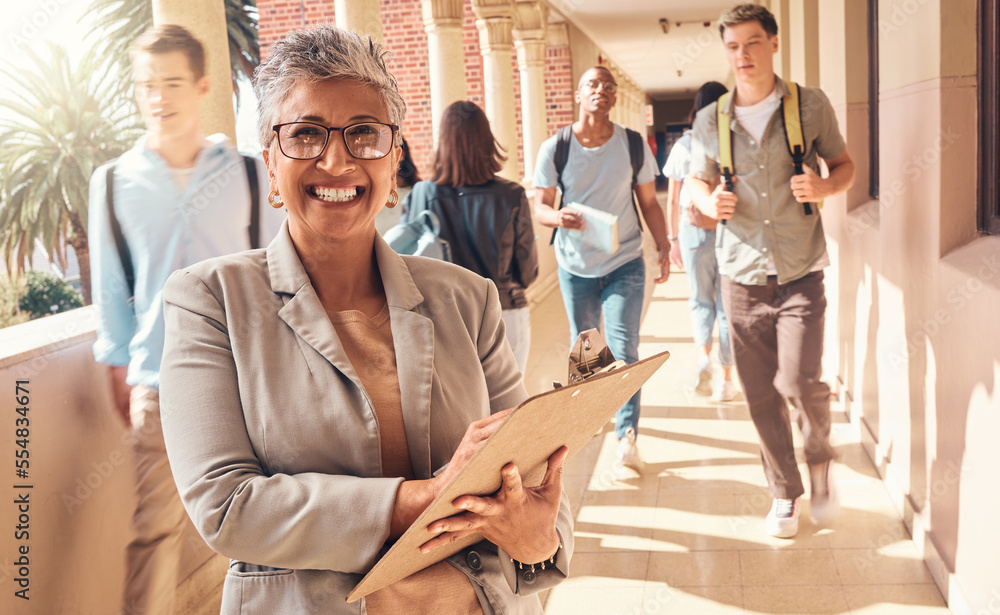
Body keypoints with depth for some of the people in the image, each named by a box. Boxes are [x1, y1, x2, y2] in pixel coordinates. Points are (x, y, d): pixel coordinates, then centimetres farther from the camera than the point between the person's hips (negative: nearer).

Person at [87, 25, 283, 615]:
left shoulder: (249, 175, 2)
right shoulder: (114, 183, 4)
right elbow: (112, 289, 9)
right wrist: (120, 369, 8)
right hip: (160, 383, 0)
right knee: (156, 527, 1)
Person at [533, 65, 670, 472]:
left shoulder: (634, 145, -3)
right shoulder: (554, 148, -6)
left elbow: (649, 203, 4)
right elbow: (540, 207, -6)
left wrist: (663, 245, -8)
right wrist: (558, 216, -29)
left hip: (624, 263, -1)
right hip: (575, 265, 1)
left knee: (623, 348, -10)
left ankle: (627, 436, -7)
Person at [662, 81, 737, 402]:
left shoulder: (683, 145, -1)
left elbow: (672, 201, 3)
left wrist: (673, 239, 10)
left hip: (694, 231, 1)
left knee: (701, 299, 19)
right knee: (727, 303, 9)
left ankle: (703, 356, -3)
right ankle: (727, 379, 13)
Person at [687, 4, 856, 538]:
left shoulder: (811, 106, 0)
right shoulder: (710, 121, 5)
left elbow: (844, 165, 9)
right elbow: (697, 182, 15)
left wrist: (825, 186, -14)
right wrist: (709, 202, -8)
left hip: (800, 273, -2)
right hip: (741, 275, 2)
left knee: (800, 382, -13)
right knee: (760, 394, 6)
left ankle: (821, 462, 19)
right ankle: (785, 493, 25)